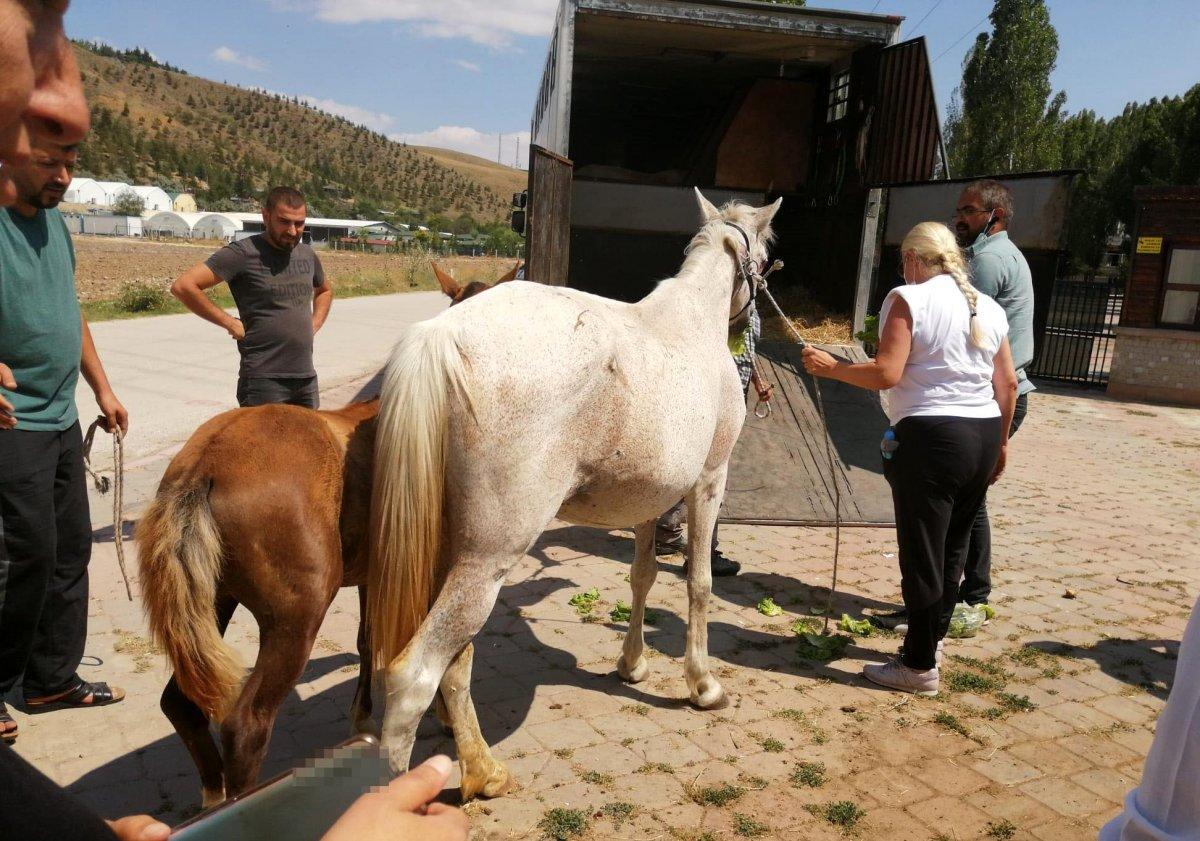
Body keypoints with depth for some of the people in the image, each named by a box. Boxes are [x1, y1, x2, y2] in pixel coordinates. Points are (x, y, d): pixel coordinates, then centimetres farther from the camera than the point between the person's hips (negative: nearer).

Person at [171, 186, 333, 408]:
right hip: (263, 381, -6)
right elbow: (183, 286, -15)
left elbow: (325, 290, 31)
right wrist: (230, 323, -12)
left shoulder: (307, 255, 10)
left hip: (307, 379, 7)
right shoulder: (244, 253, -10)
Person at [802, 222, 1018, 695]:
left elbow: (887, 373, -16)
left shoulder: (908, 299, -7)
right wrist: (1000, 442, 22)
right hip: (983, 437, 8)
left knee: (922, 552, 1)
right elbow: (1008, 384, 13)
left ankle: (920, 666, 10)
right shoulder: (989, 308, 13)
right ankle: (932, 637, 36)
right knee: (953, 546, 20)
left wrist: (829, 367, -4)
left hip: (930, 437, -7)